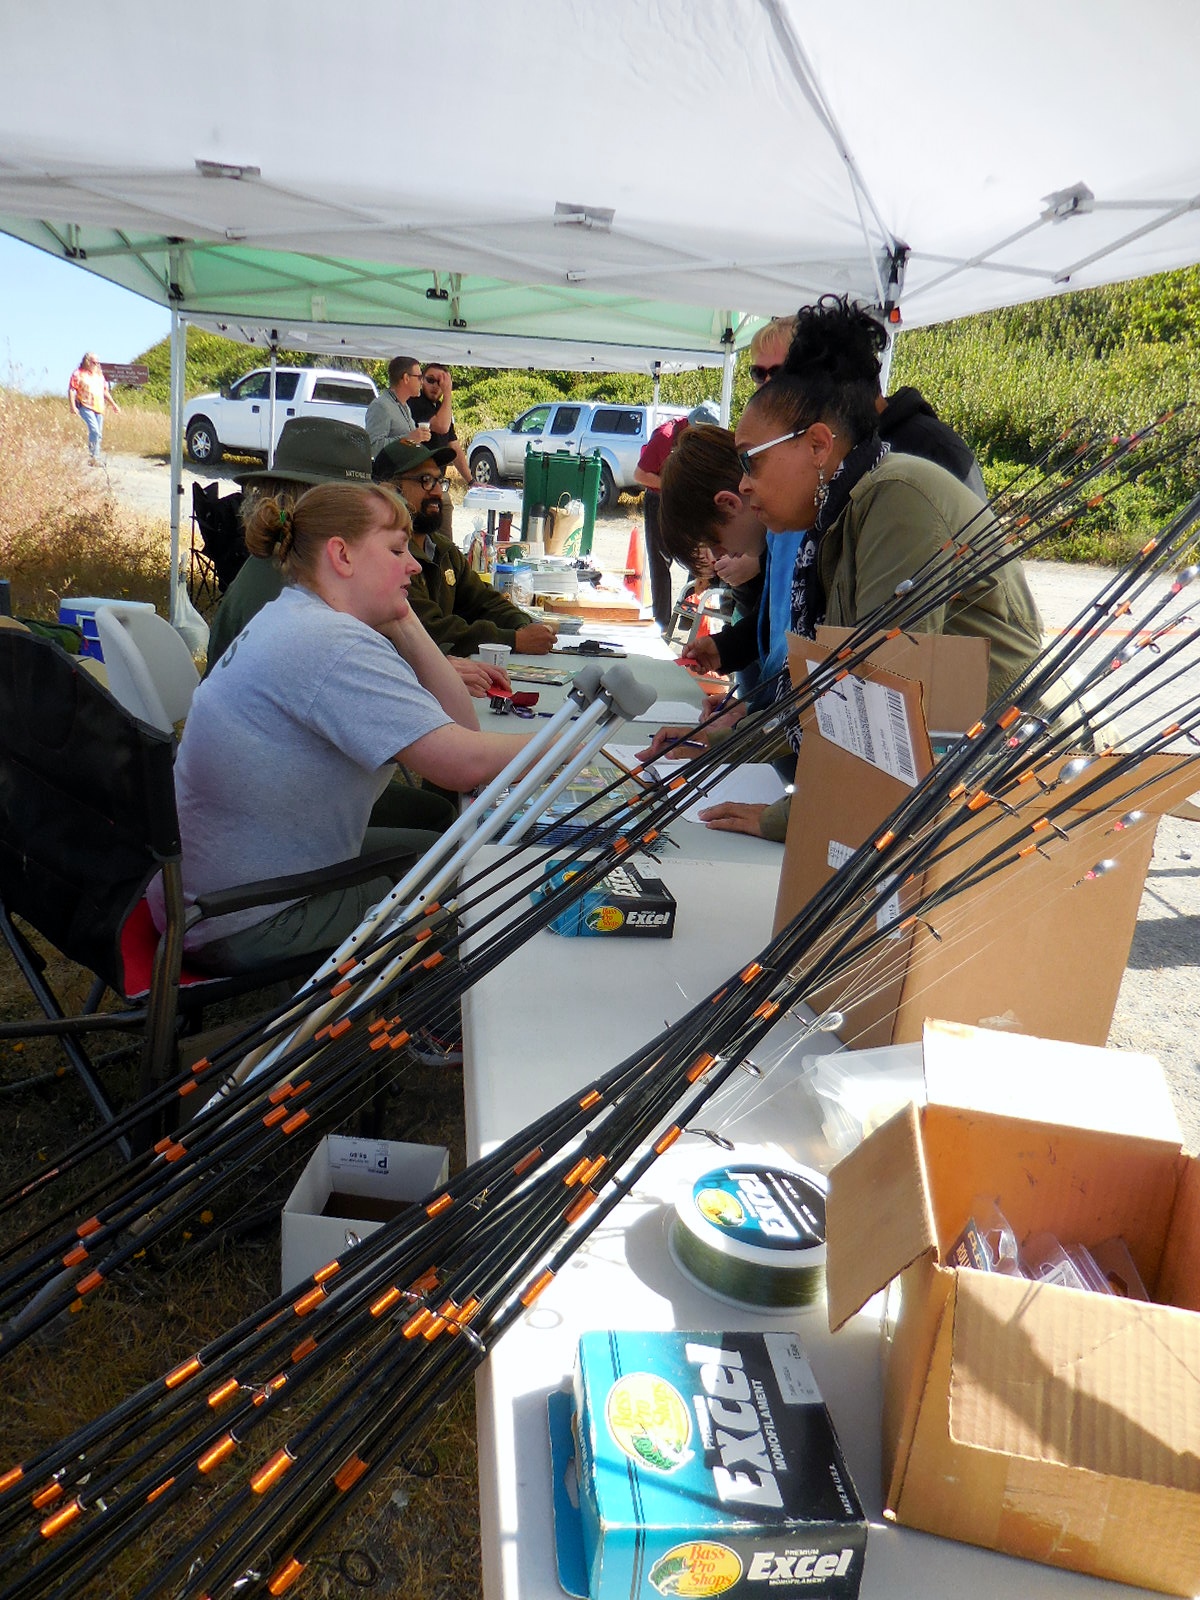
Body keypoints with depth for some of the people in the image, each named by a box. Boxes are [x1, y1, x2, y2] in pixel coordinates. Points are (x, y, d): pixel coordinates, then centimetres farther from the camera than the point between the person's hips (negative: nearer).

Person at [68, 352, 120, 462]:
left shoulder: (99, 374, 18)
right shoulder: (78, 374, -1)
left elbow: (105, 391, 27)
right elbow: (71, 391, -6)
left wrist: (113, 404, 23)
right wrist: (72, 407, -16)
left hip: (99, 408, 6)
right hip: (85, 407, -6)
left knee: (98, 434, 4)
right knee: (94, 431, -21)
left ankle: (95, 458, 11)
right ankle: (93, 457, -16)